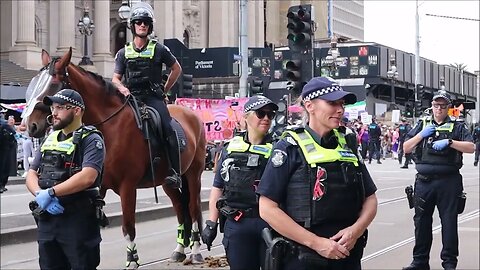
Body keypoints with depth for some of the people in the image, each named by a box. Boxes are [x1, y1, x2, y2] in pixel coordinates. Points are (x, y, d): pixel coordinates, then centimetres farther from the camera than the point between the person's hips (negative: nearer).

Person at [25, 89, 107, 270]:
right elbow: (31, 174, 10)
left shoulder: (91, 139, -7)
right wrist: (40, 194, -12)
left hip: (79, 220, -7)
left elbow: (87, 177, -22)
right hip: (47, 219, 7)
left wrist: (51, 192, -23)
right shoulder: (50, 139, 15)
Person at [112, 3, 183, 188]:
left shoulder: (159, 50, 6)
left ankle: (174, 173, -23)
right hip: (131, 98, 3)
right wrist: (122, 88, -10)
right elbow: (115, 78, 13)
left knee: (169, 129, -23)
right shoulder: (123, 53, 12)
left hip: (153, 97, -3)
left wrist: (165, 91, 12)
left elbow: (176, 69, 16)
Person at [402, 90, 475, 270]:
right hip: (424, 181, 2)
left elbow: (470, 147, -7)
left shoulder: (457, 127, 6)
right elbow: (406, 148, 8)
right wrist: (422, 134, -6)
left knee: (449, 222, 1)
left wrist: (449, 142, -19)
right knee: (421, 221, 7)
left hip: (449, 182, -2)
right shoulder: (422, 125, 13)